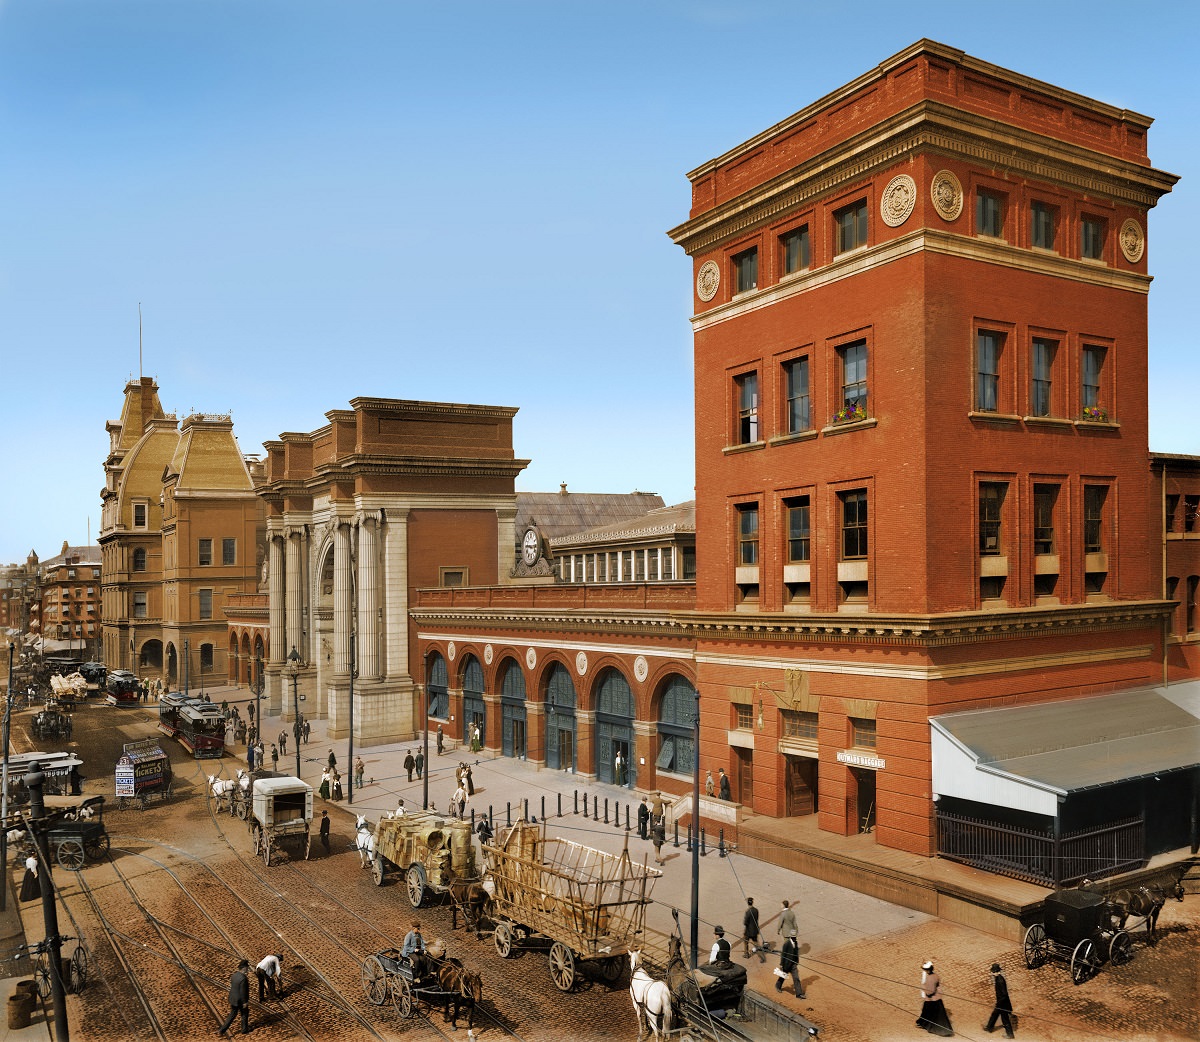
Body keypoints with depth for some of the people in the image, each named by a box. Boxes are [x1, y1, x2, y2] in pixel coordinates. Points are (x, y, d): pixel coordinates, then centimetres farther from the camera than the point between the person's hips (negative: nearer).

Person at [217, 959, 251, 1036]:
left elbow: (232, 986, 8)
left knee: (232, 1014, 22)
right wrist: (245, 1002, -14)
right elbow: (243, 992, -25)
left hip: (233, 999, 7)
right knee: (245, 1014, 17)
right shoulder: (243, 978, -30)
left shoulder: (234, 975, -4)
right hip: (240, 1001, -7)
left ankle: (222, 1029, 19)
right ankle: (244, 1030, 32)